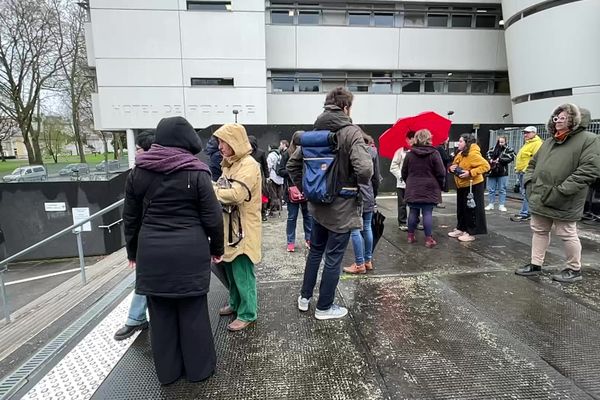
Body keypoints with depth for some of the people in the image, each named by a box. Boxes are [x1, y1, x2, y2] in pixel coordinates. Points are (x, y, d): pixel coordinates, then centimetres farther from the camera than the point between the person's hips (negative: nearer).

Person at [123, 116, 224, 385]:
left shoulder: (138, 172, 3)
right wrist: (217, 248, 7)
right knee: (192, 310, 10)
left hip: (152, 251, 4)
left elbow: (131, 217, 8)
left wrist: (133, 251, 20)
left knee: (160, 312, 15)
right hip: (190, 251, -3)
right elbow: (212, 218, -7)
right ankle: (199, 368, 27)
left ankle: (167, 371, 31)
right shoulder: (196, 173, -9)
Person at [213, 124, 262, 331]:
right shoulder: (229, 163, 13)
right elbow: (225, 191, 13)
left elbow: (236, 194, -27)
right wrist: (214, 189, -6)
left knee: (242, 273, 1)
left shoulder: (248, 165, -17)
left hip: (243, 229, -9)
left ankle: (247, 313, 15)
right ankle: (236, 303, 37)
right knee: (231, 269, 19)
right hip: (230, 226, 9)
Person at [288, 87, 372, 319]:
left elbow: (292, 163, 6)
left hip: (318, 205, 6)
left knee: (315, 251, 22)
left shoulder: (314, 131, 3)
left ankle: (304, 297, 34)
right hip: (342, 207, -6)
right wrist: (358, 184, -7)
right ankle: (324, 308, 22)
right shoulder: (351, 132, -16)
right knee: (333, 258, 7)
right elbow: (364, 169, -28)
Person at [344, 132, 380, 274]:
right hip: (368, 196, 6)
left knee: (355, 230, 0)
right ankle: (368, 261, 23)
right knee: (367, 228, 13)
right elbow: (376, 177, 10)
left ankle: (359, 264, 6)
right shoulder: (372, 151, 6)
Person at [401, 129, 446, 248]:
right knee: (428, 213, 0)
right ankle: (429, 239, 3)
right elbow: (441, 173, -8)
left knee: (413, 212, 10)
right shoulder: (434, 153, -8)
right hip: (429, 189, -3)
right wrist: (440, 185, 8)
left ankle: (411, 236, 18)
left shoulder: (409, 154, 1)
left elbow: (404, 173, 6)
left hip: (413, 189, 3)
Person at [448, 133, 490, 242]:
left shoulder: (473, 154, -20)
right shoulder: (460, 154, 8)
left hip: (472, 185, -9)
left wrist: (470, 173, -30)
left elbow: (486, 166, -24)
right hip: (461, 185, 9)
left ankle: (470, 233, 7)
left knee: (471, 209, -1)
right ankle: (460, 229, 26)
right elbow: (455, 166, 20)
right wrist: (451, 168, -4)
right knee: (461, 209, 15)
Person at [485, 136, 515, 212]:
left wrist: (500, 159, -17)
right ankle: (491, 204, 18)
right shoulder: (493, 149, 11)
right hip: (492, 171, 3)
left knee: (502, 189, 3)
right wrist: (491, 160, -15)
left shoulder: (508, 149, 2)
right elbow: (488, 155, 5)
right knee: (491, 189, 8)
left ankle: (501, 205, 10)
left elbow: (510, 157, -12)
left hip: (502, 172, -3)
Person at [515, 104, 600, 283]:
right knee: (539, 231, 12)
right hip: (540, 200, 7)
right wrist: (530, 183, 6)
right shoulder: (549, 141, 16)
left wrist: (562, 191, -21)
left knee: (567, 235, 4)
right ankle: (535, 265, 23)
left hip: (563, 203, -7)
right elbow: (533, 164, 23)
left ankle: (574, 270, 22)